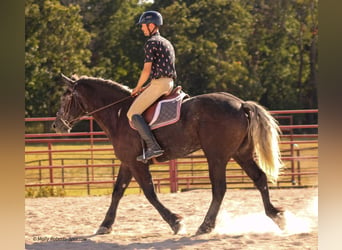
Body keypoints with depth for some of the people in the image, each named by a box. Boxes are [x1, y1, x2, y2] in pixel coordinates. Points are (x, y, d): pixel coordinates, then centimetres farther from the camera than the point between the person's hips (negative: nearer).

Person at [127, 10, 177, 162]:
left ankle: (153, 147, -26)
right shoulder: (167, 43, 22)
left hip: (158, 83, -10)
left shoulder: (151, 43, -8)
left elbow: (147, 70, -14)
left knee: (133, 114, -12)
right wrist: (144, 88, 23)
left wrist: (137, 88, 0)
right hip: (169, 83, 10)